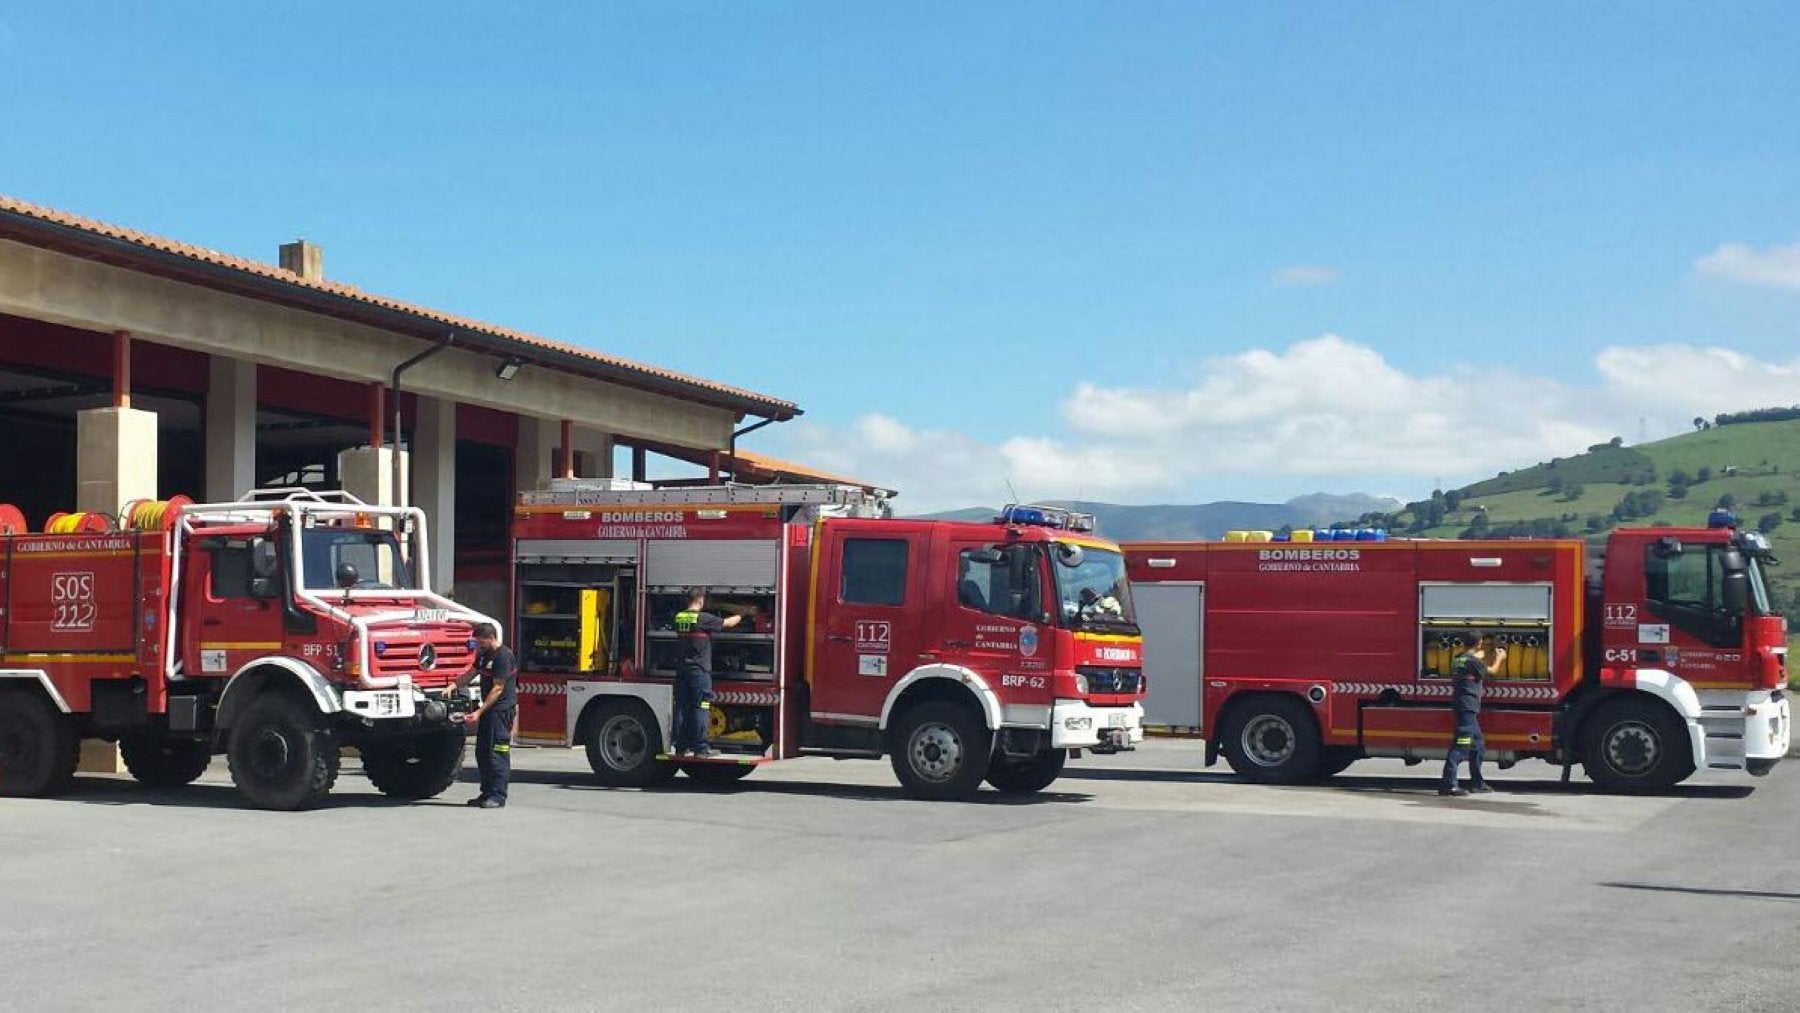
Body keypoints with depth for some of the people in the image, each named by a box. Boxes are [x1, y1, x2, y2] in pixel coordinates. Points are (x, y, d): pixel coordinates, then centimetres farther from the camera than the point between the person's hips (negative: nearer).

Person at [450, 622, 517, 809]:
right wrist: (453, 687, 0)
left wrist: (479, 712, -19)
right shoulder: (484, 655, 15)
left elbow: (498, 688, -18)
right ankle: (487, 793, 17)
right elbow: (470, 674, 18)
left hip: (502, 708, -10)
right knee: (482, 752, 11)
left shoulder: (503, 656, -16)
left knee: (498, 753, -10)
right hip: (488, 709, 10)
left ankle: (498, 796, -9)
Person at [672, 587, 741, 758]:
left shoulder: (679, 617, 7)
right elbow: (727, 623, -2)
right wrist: (741, 616, 19)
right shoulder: (704, 618, -12)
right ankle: (701, 748, -4)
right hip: (699, 669, -6)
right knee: (700, 708, -3)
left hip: (681, 668, 6)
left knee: (681, 708, 8)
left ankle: (680, 747, 11)